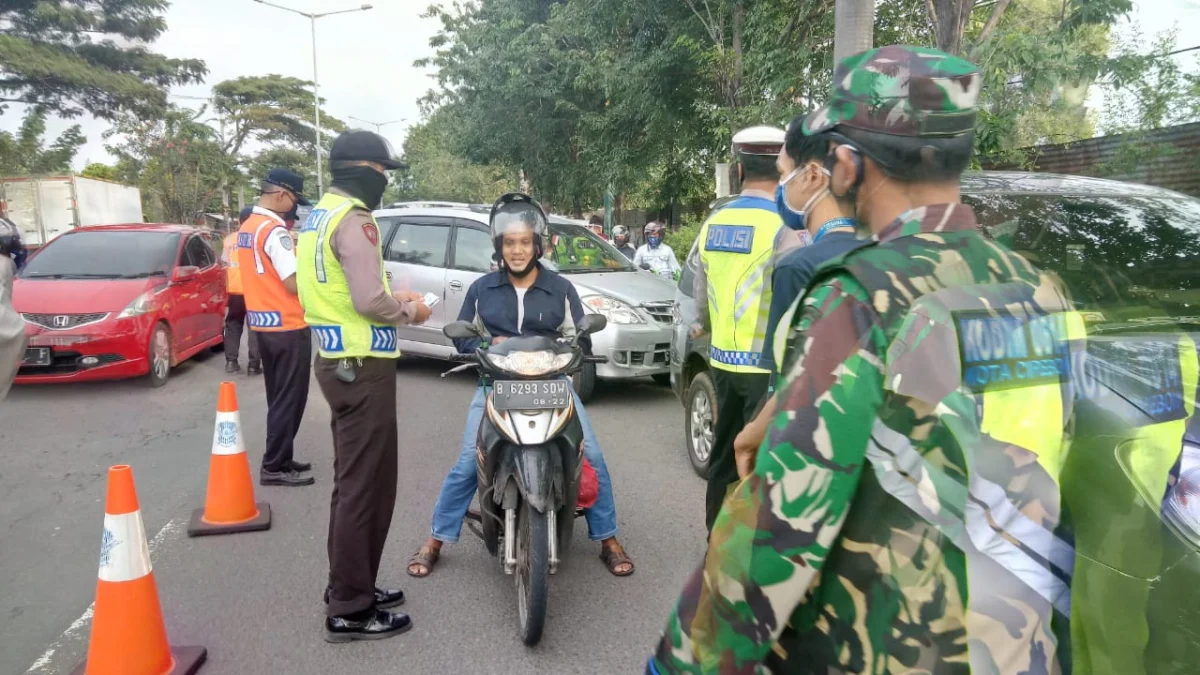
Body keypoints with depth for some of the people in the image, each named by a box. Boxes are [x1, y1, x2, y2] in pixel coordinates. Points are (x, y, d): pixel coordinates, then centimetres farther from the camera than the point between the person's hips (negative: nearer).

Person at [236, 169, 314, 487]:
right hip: (287, 326, -9)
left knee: (279, 398, 17)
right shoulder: (274, 230, -18)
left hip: (262, 324, 9)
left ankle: (279, 459, 24)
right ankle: (275, 467, 5)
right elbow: (295, 284, -22)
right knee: (289, 399, -1)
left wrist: (296, 252, 10)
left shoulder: (246, 228, 12)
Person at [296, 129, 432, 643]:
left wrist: (393, 298, 10)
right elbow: (370, 301, -25)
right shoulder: (353, 220, -17)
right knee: (366, 486, -3)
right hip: (362, 366, -11)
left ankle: (348, 586, 31)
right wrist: (409, 310, -7)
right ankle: (350, 610, 7)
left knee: (352, 481, 19)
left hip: (337, 360, 11)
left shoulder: (319, 216, 14)